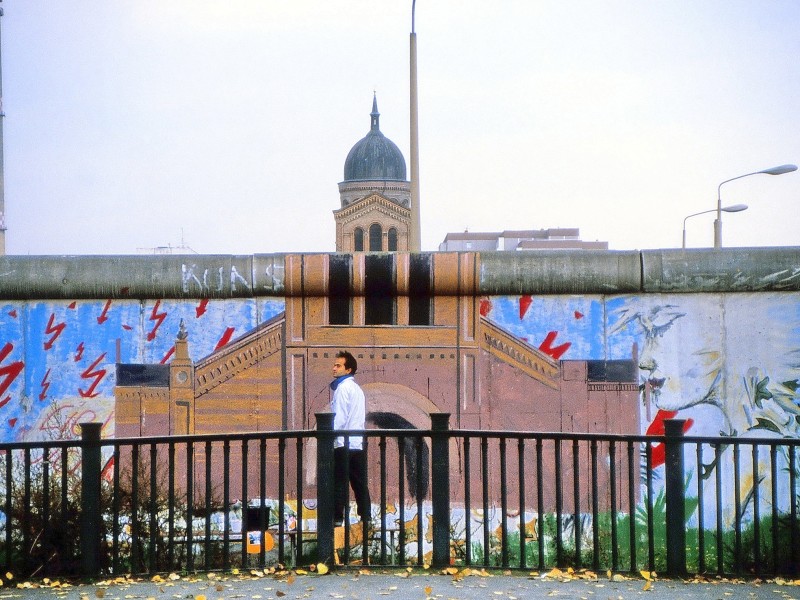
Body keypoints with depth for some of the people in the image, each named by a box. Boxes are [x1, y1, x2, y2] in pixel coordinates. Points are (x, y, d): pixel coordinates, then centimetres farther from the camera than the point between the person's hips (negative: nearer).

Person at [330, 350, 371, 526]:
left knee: (339, 483, -4)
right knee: (359, 483, 7)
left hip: (344, 444, -8)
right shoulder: (357, 388, 18)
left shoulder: (343, 387, -8)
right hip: (358, 443, 8)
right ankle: (365, 517, 6)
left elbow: (340, 417, -15)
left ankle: (337, 518, -4)